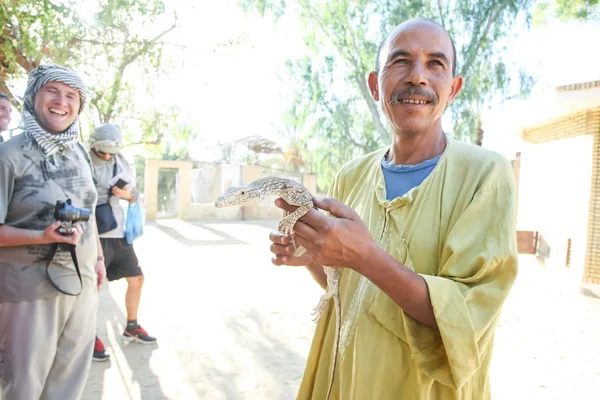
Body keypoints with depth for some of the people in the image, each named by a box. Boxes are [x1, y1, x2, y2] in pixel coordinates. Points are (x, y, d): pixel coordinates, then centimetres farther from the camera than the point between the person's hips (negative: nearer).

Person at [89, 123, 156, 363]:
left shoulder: (123, 165, 9)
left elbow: (135, 195, 15)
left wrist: (127, 194, -7)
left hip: (119, 233, 7)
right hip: (95, 235, -6)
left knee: (136, 279, 12)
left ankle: (131, 328, 30)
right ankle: (91, 338, 17)